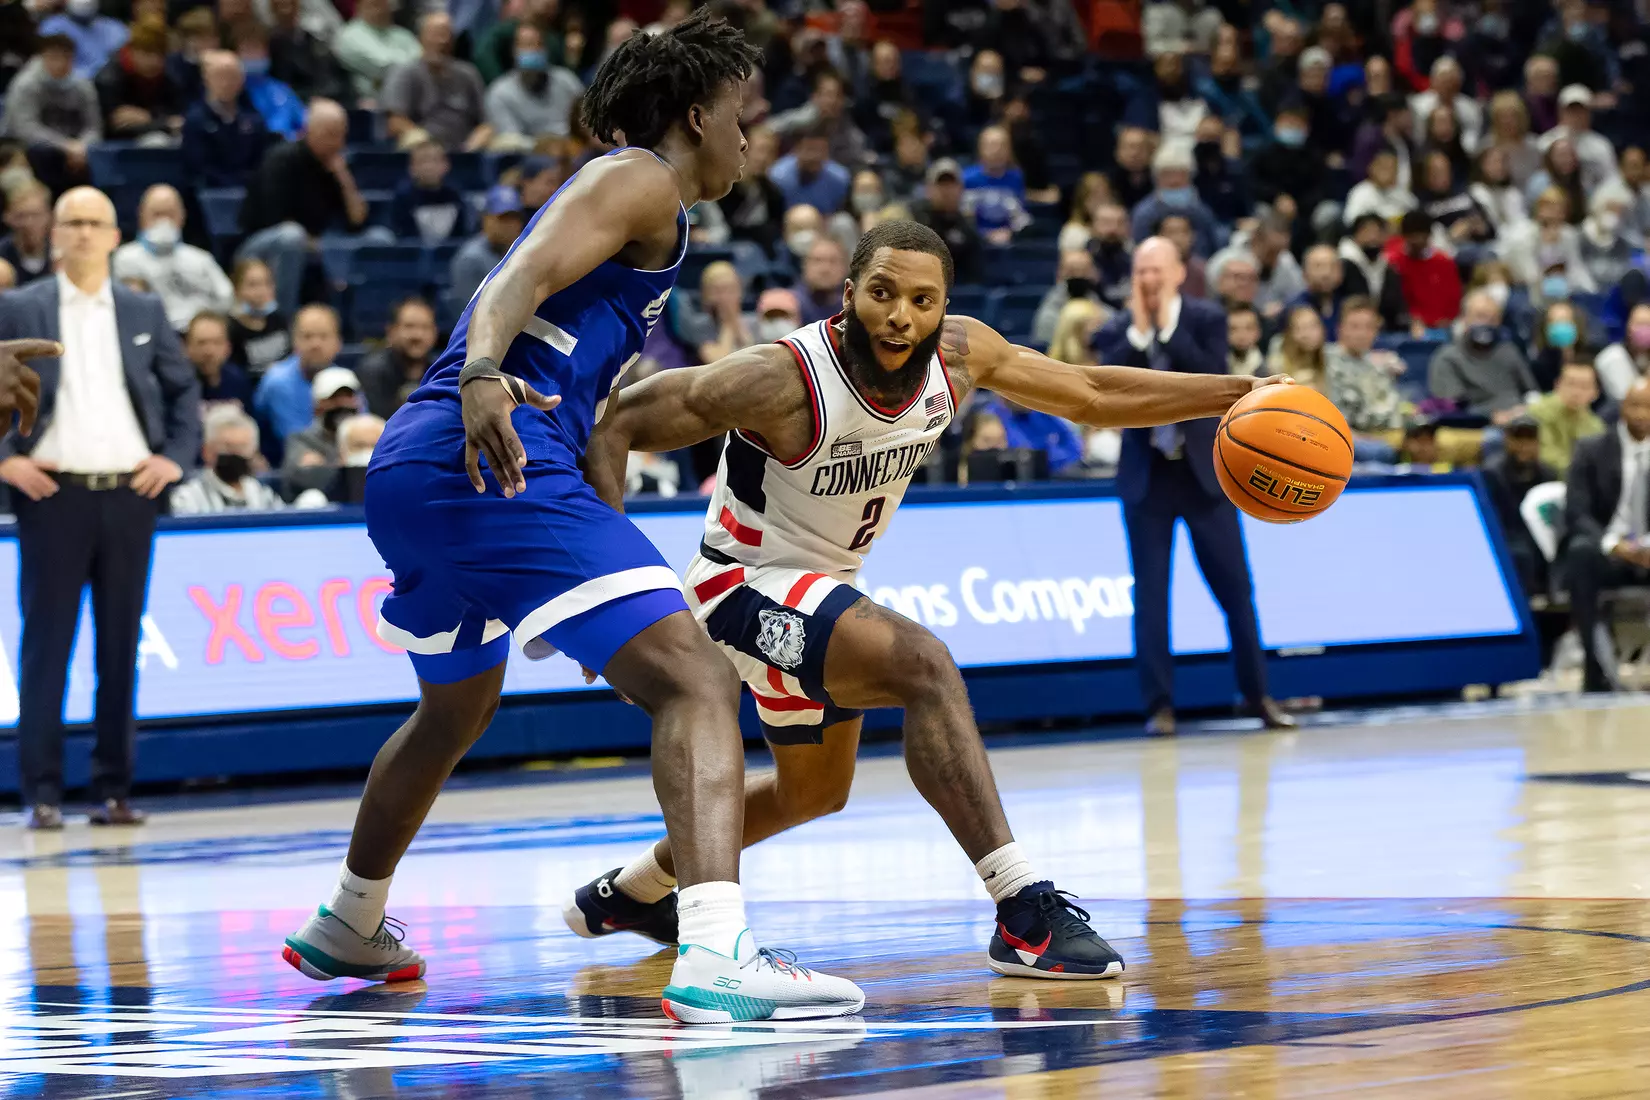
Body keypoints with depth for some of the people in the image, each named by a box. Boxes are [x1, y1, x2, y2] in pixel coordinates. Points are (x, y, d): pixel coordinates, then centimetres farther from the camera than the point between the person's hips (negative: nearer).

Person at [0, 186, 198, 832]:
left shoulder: (144, 313, 11)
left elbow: (184, 391, 16)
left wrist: (176, 457, 3)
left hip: (129, 493, 3)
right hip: (52, 493, -3)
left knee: (121, 646, 5)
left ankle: (114, 790, 10)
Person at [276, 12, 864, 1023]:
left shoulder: (611, 189, 30)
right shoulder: (641, 181, 2)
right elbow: (520, 281, -17)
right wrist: (483, 379, -35)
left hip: (407, 473, 10)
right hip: (493, 465, -10)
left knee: (459, 705, 34)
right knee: (696, 680, -18)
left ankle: (347, 928, 52)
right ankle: (716, 954, -36)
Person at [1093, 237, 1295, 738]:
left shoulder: (1207, 319, -2)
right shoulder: (1116, 332, 0)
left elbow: (1214, 380, -16)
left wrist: (1168, 329, -17)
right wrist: (1139, 332, -17)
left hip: (1203, 471, 0)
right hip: (1146, 475, 0)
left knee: (1235, 588, 3)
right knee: (1150, 596, -1)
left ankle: (1259, 696, 13)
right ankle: (1159, 705, 4)